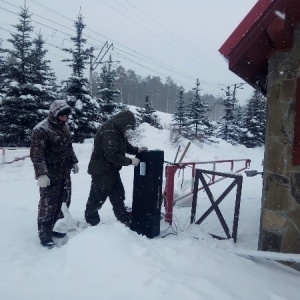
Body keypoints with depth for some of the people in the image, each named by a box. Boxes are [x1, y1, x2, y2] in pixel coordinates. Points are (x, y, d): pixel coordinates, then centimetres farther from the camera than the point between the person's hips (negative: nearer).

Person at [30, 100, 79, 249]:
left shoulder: (64, 126, 10)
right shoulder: (41, 129, -16)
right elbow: (36, 154, -19)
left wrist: (74, 162, 18)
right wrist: (41, 174, -24)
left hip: (64, 173, 8)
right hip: (50, 175, -8)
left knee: (64, 202, 15)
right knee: (48, 204, 0)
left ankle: (52, 228, 30)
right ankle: (44, 234, 14)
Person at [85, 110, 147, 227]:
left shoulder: (117, 130, 6)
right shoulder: (108, 132, -27)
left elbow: (125, 145, 18)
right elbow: (112, 155, -31)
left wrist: (136, 150, 1)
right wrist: (130, 161, -23)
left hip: (111, 170, 10)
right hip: (102, 171, -10)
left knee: (118, 195, 16)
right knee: (97, 196, 6)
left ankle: (124, 219, 28)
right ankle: (92, 220, 23)